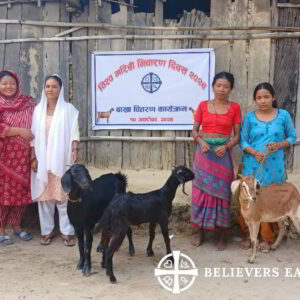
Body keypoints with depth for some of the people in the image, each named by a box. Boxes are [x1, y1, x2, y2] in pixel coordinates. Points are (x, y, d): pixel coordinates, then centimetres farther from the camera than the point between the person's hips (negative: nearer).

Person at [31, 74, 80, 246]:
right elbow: (34, 135, 8)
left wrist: (75, 150, -17)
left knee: (64, 195, -3)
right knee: (44, 195, 5)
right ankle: (47, 230, 15)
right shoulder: (38, 109, 10)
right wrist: (33, 158, 2)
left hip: (62, 159, -2)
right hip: (42, 160, 3)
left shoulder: (69, 109, 3)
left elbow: (74, 132, -2)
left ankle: (67, 231, 4)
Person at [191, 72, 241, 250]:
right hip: (204, 153, 1)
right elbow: (194, 130, 7)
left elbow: (237, 135, 2)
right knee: (201, 190, 4)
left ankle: (223, 235, 12)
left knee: (221, 192, 2)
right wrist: (201, 141, -13)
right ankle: (200, 231, 17)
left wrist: (226, 146, -15)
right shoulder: (203, 105, 5)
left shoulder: (235, 107, 1)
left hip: (222, 154, -1)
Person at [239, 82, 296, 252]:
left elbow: (292, 137, 8)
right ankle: (248, 235, 15)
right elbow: (244, 141, 5)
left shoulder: (283, 115, 2)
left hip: (275, 166, 0)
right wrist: (254, 152, -13)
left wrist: (279, 145, -11)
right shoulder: (250, 117, 4)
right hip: (253, 165, 1)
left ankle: (267, 238, 16)